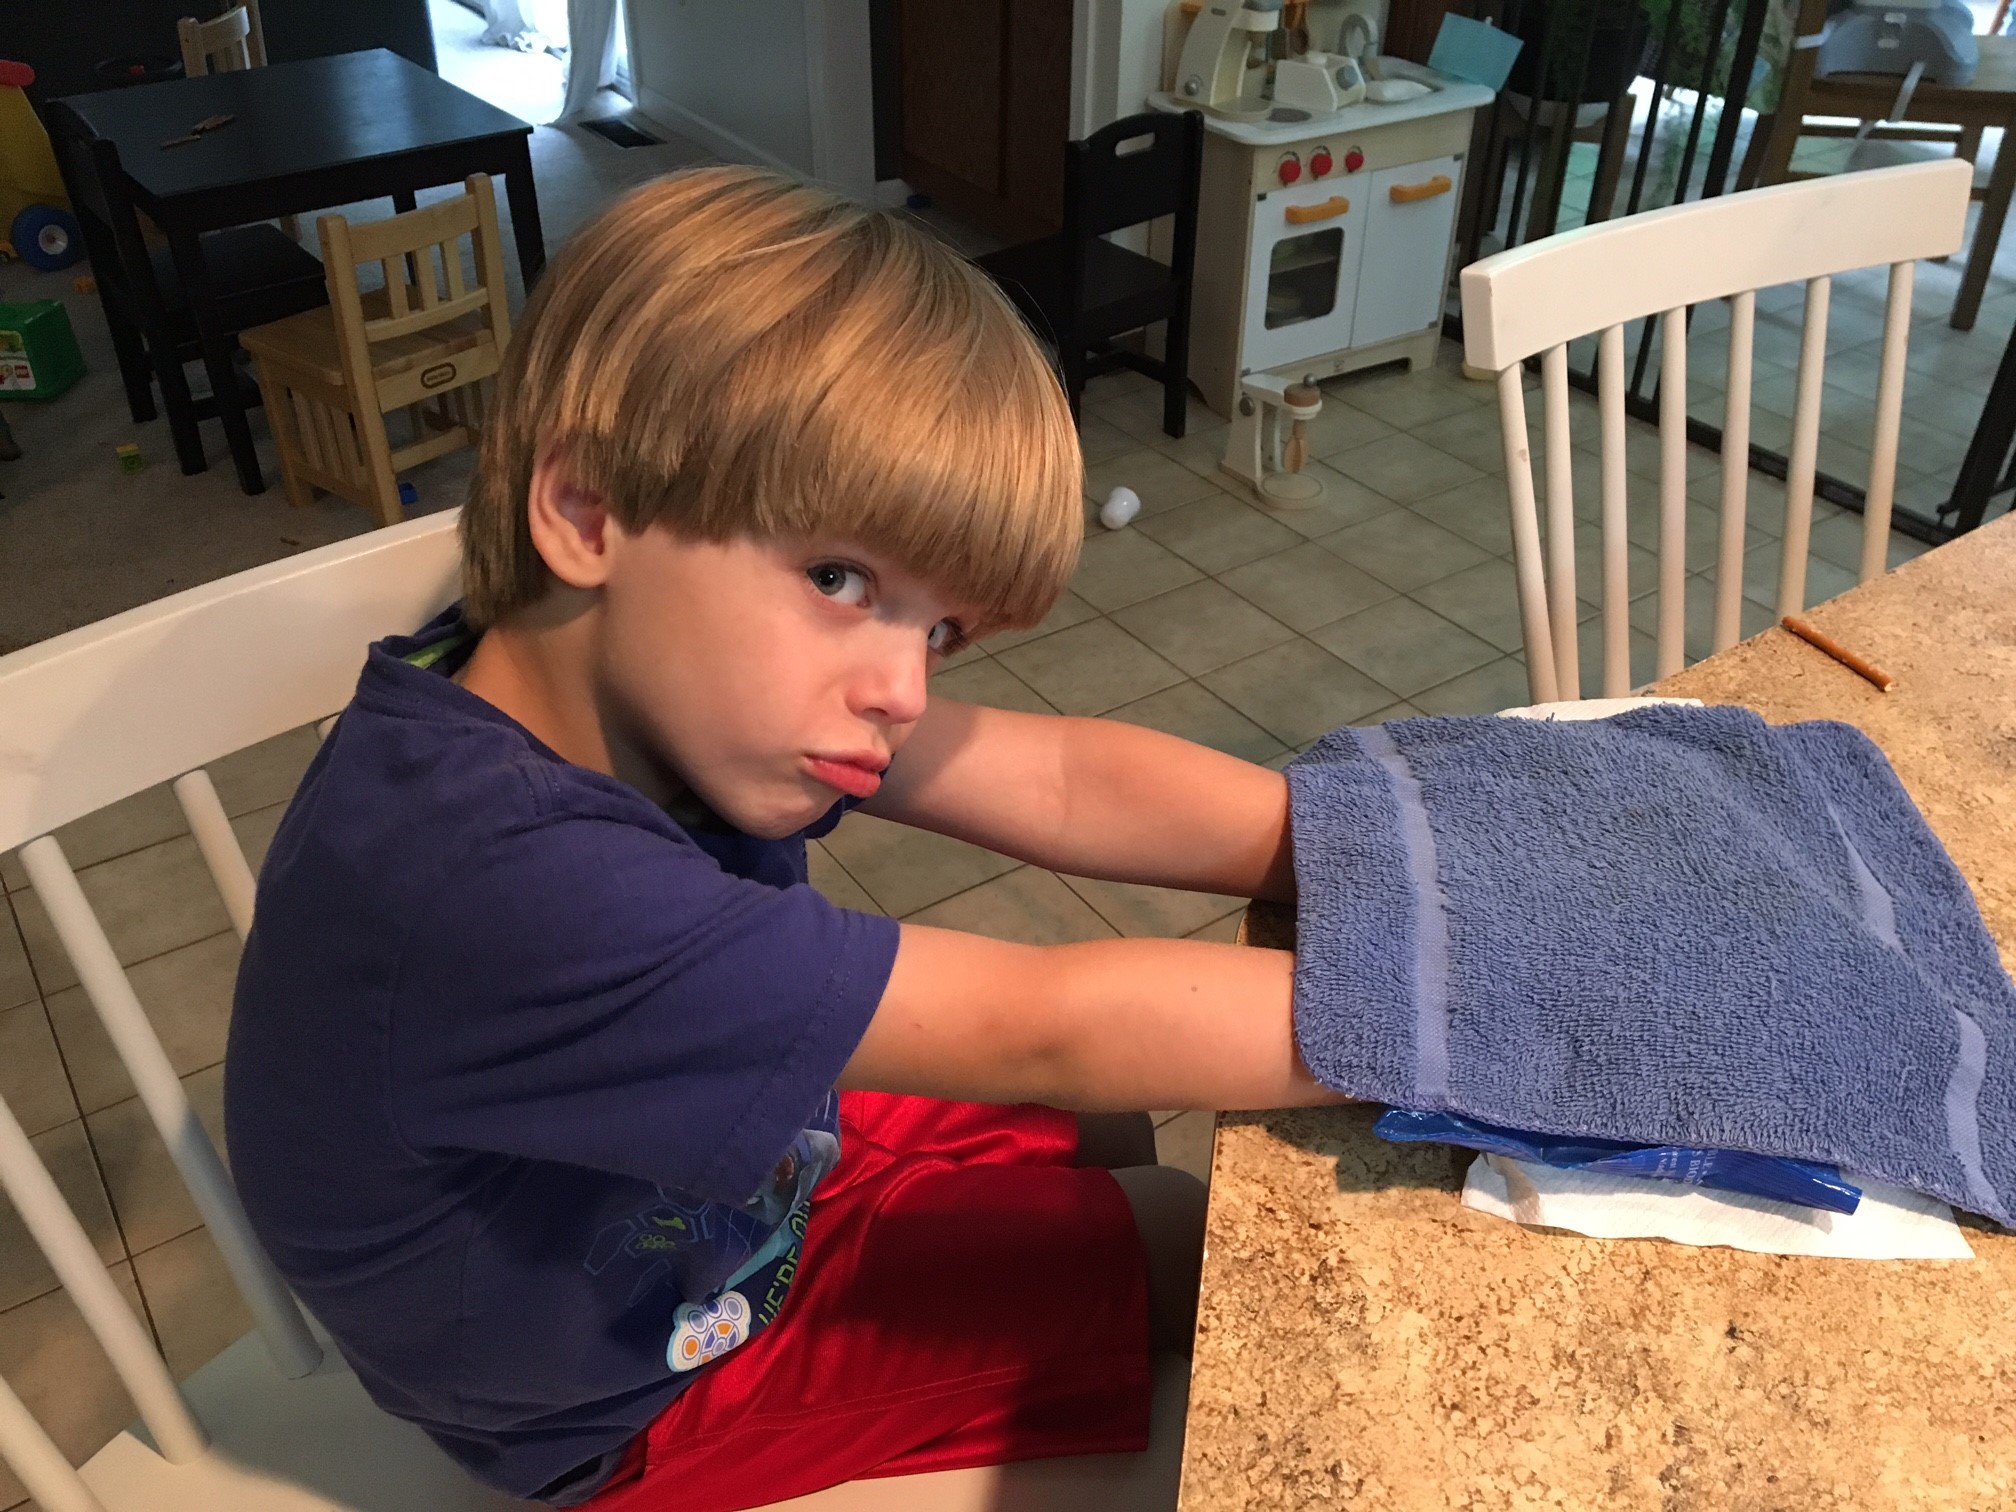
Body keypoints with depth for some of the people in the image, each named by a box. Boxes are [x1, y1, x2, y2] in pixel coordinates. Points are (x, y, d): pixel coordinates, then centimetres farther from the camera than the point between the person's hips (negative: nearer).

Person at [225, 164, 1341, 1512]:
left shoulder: (649, 675, -19)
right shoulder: (502, 881, -43)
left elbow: (1066, 785, -17)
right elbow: (1051, 1033, -40)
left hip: (735, 1182, 6)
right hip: (639, 1401, -6)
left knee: (1105, 1134, 20)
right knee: (1230, 1254, 2)